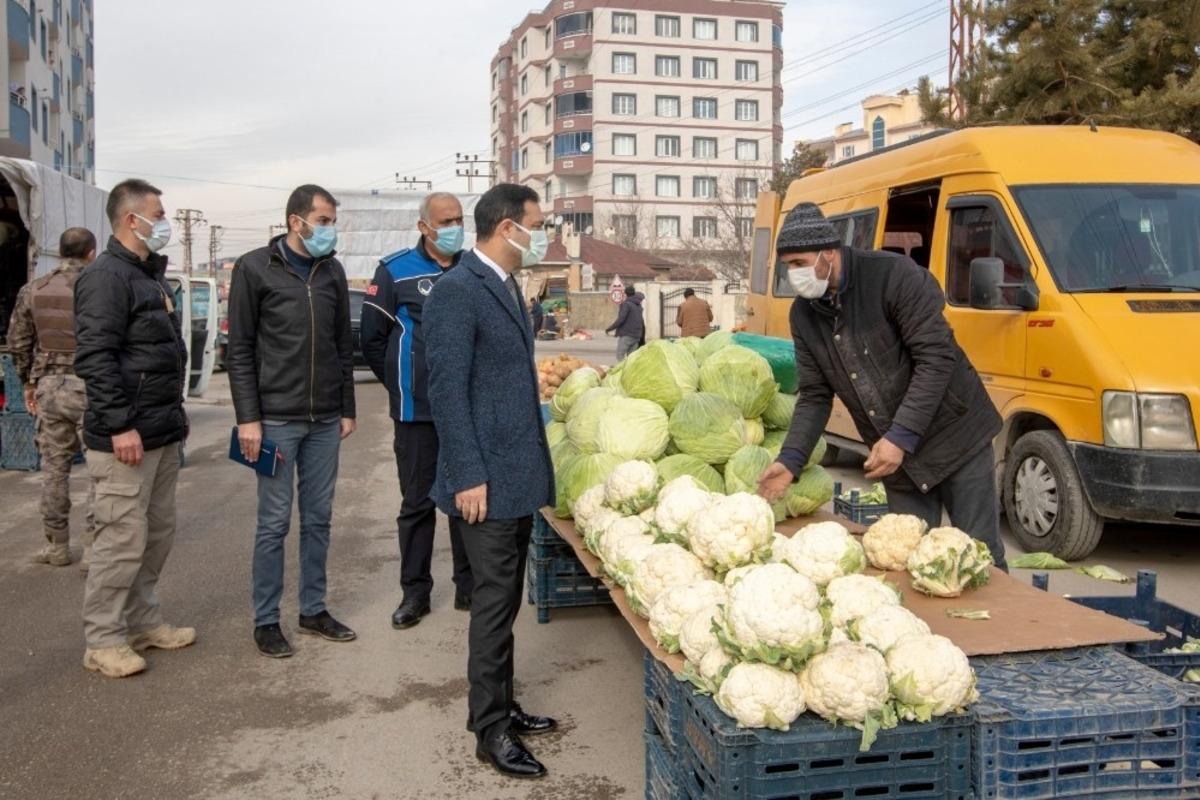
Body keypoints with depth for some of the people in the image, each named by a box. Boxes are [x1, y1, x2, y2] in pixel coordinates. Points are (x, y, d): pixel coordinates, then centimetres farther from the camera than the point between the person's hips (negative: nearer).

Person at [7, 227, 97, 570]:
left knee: (54, 467, 13)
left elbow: (18, 342, 11)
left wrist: (29, 382, 22)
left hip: (49, 385, 5)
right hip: (89, 387, -5)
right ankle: (93, 548, 0)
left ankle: (57, 545, 20)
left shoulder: (32, 290, 6)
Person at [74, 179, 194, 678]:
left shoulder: (150, 276, 17)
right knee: (123, 539, -4)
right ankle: (103, 641, 8)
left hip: (163, 435, 10)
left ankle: (142, 622, 27)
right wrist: (119, 426, -23)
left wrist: (173, 415, 21)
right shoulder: (107, 276, -13)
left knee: (158, 532, 15)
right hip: (127, 437, -10)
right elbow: (95, 357, -20)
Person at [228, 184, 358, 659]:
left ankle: (314, 610, 23)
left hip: (325, 421, 5)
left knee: (318, 519, 11)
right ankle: (266, 620, 15)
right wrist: (248, 418, -11)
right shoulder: (255, 268, -5)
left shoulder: (332, 271, 8)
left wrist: (347, 409, 10)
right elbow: (240, 350, -6)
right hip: (276, 419, -4)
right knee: (274, 523, 3)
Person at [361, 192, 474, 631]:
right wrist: (404, 385, 6)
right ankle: (414, 591, 18)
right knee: (417, 502, 6)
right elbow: (373, 340, 2)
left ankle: (469, 585, 23)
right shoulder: (395, 271, -3)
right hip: (416, 411, -3)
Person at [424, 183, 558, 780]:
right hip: (487, 479, -9)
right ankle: (490, 730, 14)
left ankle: (498, 703, 31)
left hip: (518, 472, 9)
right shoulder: (457, 292, -15)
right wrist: (468, 477, -20)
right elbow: (447, 391, -19)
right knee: (494, 601, 0)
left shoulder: (505, 286, 13)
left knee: (504, 599, 17)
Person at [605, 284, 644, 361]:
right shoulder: (639, 306, 15)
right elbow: (642, 323, 17)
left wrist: (609, 329, -9)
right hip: (636, 336, 7)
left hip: (626, 335, -7)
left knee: (620, 356, -4)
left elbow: (621, 319, -17)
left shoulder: (626, 304, -8)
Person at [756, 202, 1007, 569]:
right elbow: (814, 396, 4)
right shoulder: (804, 313, 1)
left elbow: (937, 357, -21)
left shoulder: (894, 275, -18)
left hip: (957, 438, -5)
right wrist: (790, 459, -9)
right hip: (896, 458, 5)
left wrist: (900, 437, -25)